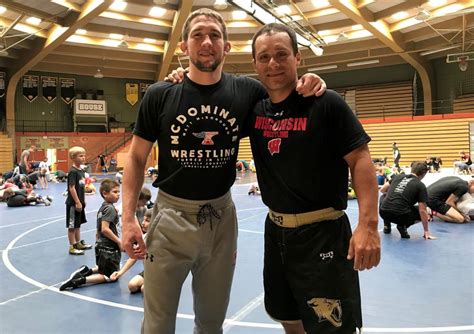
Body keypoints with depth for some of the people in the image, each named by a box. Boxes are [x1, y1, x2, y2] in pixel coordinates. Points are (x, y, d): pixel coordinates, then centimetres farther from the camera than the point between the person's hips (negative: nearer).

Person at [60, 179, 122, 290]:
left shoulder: (102, 207, 11)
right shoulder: (110, 208, -17)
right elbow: (105, 229, -26)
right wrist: (119, 241, -19)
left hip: (101, 245, 9)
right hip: (109, 248, -9)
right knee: (112, 276, 0)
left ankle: (87, 270, 9)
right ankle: (81, 280, -14)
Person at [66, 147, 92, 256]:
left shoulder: (81, 171, 9)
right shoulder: (72, 172, -17)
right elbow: (72, 188, -20)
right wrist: (77, 202, -20)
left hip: (79, 202, 8)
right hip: (73, 203, -8)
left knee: (78, 224, 19)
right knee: (72, 226, 2)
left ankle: (79, 243, 31)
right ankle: (72, 247, 10)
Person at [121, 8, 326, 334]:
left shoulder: (247, 91, -3)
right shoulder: (160, 95, -6)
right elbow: (136, 158, 0)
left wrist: (305, 87, -10)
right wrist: (128, 217, -8)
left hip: (221, 215, 2)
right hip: (172, 214, -1)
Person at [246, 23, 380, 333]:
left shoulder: (327, 103, -11)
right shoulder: (255, 110, 4)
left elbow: (361, 160, -14)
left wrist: (368, 223, -23)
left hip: (323, 232, -5)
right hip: (276, 229, 6)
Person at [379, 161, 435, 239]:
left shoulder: (398, 176, 15)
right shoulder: (421, 186, 4)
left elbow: (382, 190, 23)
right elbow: (422, 210, 1)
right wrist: (426, 231, 8)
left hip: (383, 212, 4)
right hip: (401, 216, -4)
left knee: (383, 196, 37)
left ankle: (387, 225, 22)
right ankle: (403, 226, 1)